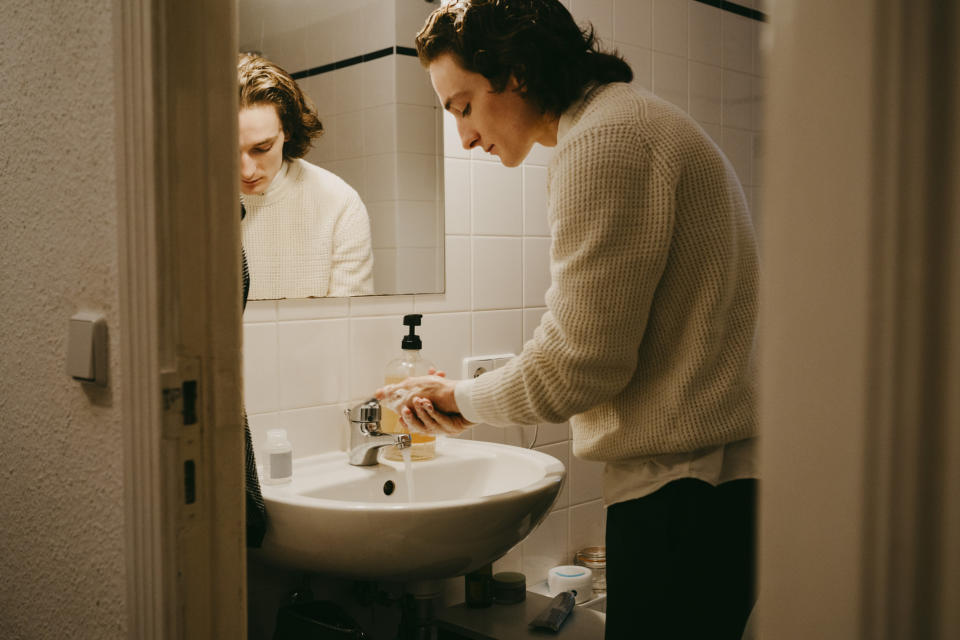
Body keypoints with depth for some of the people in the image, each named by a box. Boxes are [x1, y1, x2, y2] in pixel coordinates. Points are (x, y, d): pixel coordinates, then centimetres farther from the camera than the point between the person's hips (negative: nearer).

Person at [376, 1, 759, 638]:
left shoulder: (602, 140, -15)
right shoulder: (635, 121, 18)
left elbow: (577, 364, -17)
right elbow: (596, 342, 17)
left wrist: (465, 396, 1)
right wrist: (469, 400, 10)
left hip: (684, 489, -10)